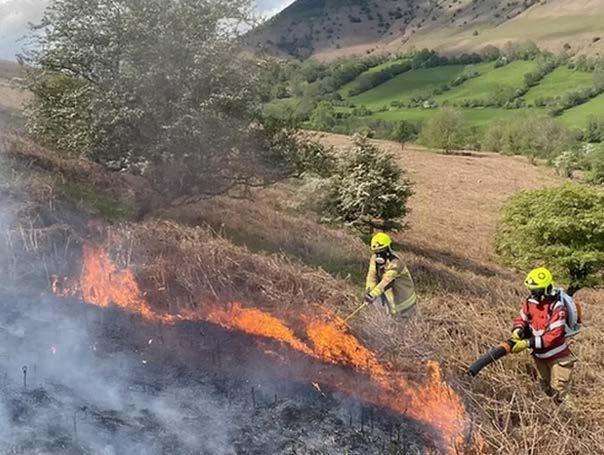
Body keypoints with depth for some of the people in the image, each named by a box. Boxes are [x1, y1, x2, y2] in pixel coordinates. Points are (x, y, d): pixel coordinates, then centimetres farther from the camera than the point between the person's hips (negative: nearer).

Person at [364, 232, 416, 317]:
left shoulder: (395, 262, -34)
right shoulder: (374, 258, -12)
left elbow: (387, 281, -44)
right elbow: (372, 275, -19)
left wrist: (372, 294, -54)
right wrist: (369, 291, -37)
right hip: (388, 291, 6)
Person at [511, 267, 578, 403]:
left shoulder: (557, 307, -29)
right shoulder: (531, 301, -10)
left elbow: (553, 336, -32)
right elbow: (521, 319, 3)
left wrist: (528, 343, -36)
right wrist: (517, 330, -20)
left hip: (557, 356, -7)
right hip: (539, 355, 7)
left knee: (558, 391, 0)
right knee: (545, 388, 24)